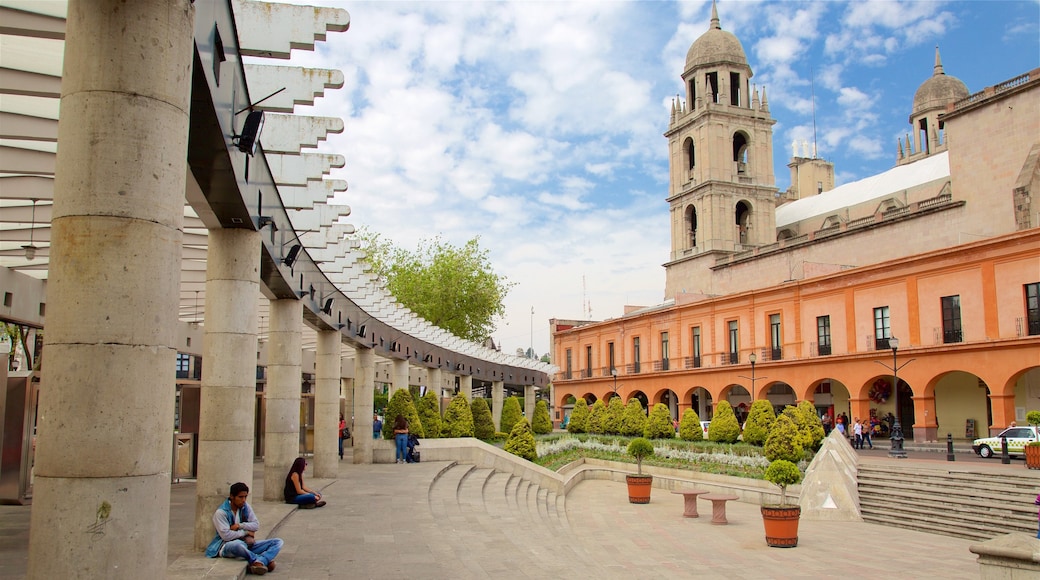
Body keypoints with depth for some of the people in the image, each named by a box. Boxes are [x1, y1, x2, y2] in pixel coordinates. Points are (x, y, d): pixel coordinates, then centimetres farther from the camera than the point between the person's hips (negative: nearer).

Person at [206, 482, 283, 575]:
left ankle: (259, 562, -39)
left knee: (277, 542, -10)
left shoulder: (246, 507, 8)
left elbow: (256, 525, 5)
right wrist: (246, 532, -7)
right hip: (227, 545, -7)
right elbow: (226, 535, -18)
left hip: (247, 544, 7)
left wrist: (240, 525, -12)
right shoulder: (221, 512, -10)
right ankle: (265, 560, -23)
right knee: (238, 544, -45)